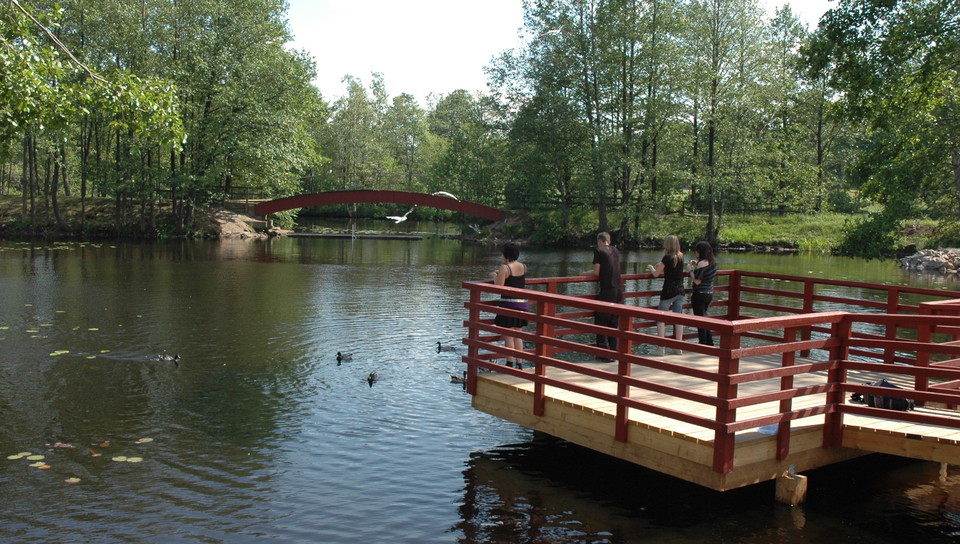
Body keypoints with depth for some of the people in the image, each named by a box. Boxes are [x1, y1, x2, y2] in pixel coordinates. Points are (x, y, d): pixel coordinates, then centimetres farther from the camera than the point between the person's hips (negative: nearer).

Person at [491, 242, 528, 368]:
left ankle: (510, 363, 3)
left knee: (508, 335, 2)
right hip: (522, 302, 6)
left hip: (508, 303, -6)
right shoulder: (524, 267, 5)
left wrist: (495, 276, 1)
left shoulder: (504, 268, -14)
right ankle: (519, 363, 16)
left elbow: (498, 287, -16)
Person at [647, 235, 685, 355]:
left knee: (661, 319, 0)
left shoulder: (667, 257, -12)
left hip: (668, 292, -6)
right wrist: (660, 265, 19)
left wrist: (650, 267, 11)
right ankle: (679, 347, 12)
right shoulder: (681, 257, 6)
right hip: (680, 291, 6)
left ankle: (660, 348, -4)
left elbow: (656, 274, -6)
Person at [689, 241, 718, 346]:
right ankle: (709, 343, 25)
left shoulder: (702, 263, -19)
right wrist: (696, 265, 13)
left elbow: (697, 281, -21)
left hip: (700, 294, -9)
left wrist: (691, 269, -8)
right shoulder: (713, 262, 6)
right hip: (709, 293, 9)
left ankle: (703, 344, 4)